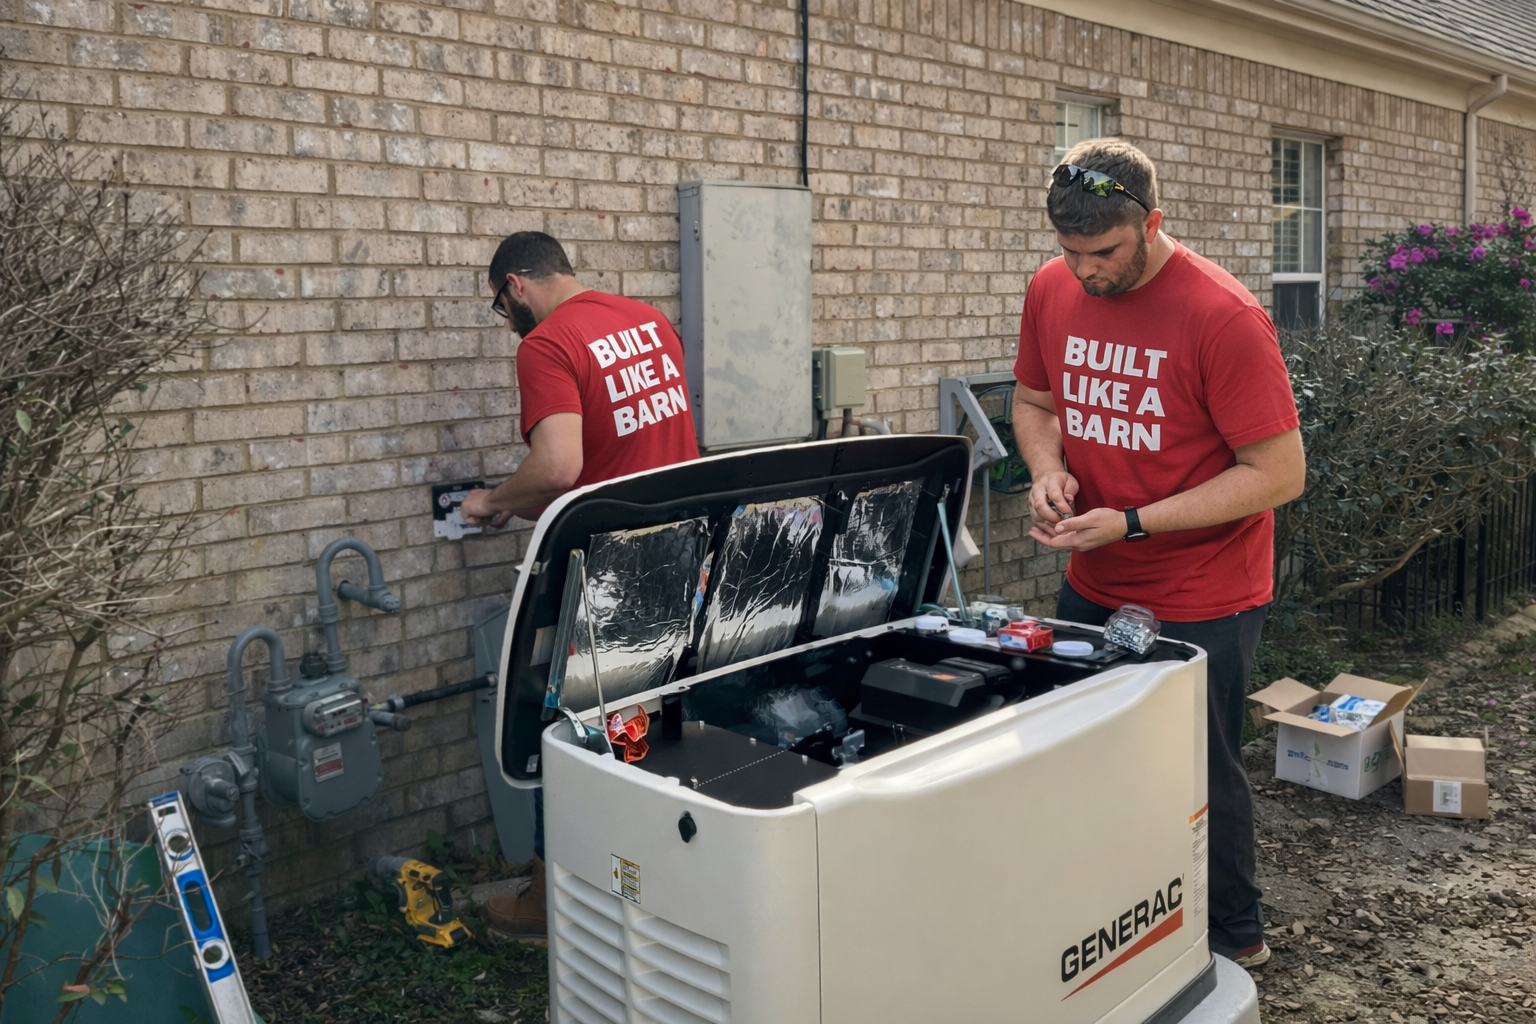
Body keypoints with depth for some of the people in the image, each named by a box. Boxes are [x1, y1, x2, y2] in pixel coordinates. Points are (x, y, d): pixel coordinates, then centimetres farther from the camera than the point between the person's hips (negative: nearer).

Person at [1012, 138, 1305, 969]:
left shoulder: (1223, 317, -21)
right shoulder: (1052, 290, -2)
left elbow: (1279, 474, -20)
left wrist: (1132, 523, -24)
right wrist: (1047, 470, -8)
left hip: (1201, 604, -6)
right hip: (1091, 588, 6)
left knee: (1200, 774, 9)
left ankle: (1234, 939, 35)